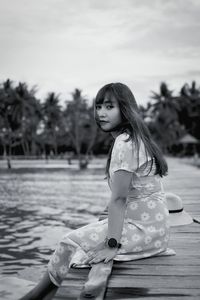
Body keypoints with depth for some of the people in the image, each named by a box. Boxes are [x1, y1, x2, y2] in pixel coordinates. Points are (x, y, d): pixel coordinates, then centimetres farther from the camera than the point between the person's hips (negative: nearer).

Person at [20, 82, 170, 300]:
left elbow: (119, 199, -20)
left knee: (71, 243, -6)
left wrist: (112, 245, -19)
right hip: (147, 223, 9)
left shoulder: (124, 143, -18)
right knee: (79, 235, 8)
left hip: (144, 229, -9)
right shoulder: (134, 138, 12)